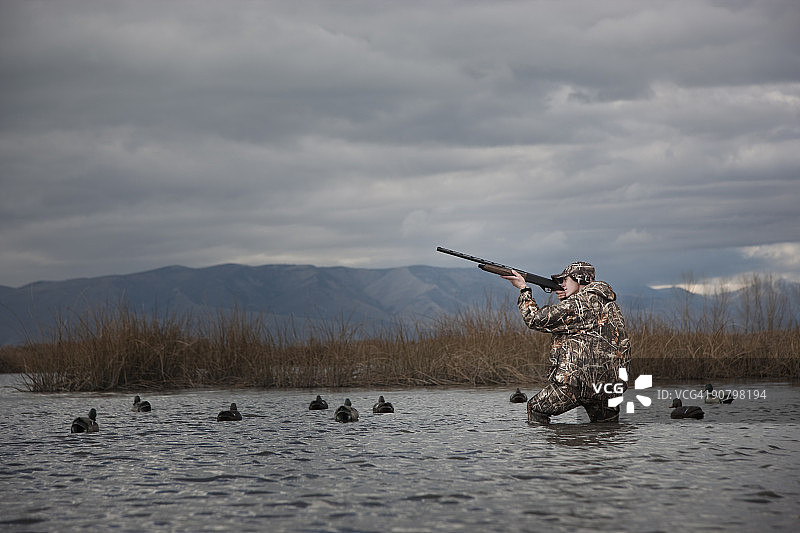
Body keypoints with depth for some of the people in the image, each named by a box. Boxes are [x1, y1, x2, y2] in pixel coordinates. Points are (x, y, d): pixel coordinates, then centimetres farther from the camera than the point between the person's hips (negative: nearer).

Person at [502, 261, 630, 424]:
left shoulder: (580, 303, -10)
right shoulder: (609, 302, 16)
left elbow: (536, 319, -10)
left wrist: (523, 289, 1)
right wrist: (565, 301, 14)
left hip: (580, 380, -8)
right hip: (612, 383, 8)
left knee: (536, 408, 9)